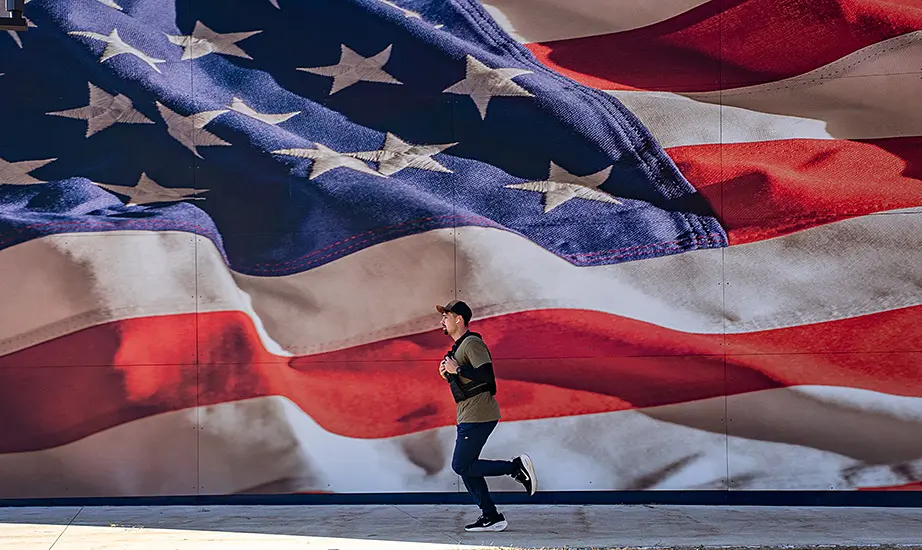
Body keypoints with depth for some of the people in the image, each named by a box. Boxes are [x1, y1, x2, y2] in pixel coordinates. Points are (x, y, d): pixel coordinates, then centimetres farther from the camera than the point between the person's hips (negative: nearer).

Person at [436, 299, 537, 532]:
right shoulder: (459, 346, 19)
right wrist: (447, 374, 7)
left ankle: (516, 466, -4)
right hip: (468, 416, 10)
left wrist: (457, 369, -19)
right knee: (466, 468, 9)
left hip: (478, 415, -10)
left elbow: (486, 374, -25)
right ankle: (491, 516, 12)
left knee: (461, 466, -9)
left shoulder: (472, 343, -13)